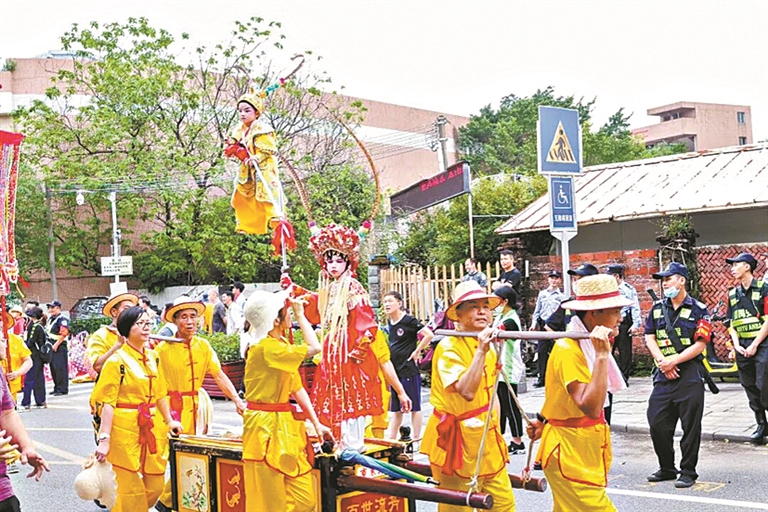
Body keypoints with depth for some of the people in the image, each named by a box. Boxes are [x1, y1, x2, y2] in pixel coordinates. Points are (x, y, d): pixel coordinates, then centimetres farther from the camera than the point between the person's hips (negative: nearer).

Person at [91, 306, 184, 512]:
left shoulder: (153, 357, 10)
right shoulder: (117, 361, -10)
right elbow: (107, 402, -14)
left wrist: (169, 421, 16)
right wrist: (104, 439, -18)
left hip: (153, 429, 6)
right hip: (126, 431, -6)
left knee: (155, 487, 9)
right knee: (131, 489, 0)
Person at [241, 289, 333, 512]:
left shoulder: (281, 345, 12)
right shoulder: (265, 348, -18)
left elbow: (298, 388, 11)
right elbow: (314, 348, -24)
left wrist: (316, 423, 6)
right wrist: (300, 314, -12)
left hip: (286, 427, 9)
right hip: (266, 429, -9)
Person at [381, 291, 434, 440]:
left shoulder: (409, 321, -13)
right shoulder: (389, 322, 9)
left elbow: (429, 335, -21)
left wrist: (417, 351, -14)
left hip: (409, 369, -8)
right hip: (394, 370, 8)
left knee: (414, 406, 2)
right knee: (395, 409, 13)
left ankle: (416, 439, 8)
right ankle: (391, 438, 19)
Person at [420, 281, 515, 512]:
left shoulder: (488, 346, 10)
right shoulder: (449, 347, -16)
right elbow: (466, 391, -30)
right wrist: (481, 351, -31)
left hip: (487, 439, 8)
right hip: (457, 439, -8)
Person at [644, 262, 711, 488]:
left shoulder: (698, 310, -1)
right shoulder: (657, 309, 12)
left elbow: (700, 344, -7)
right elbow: (649, 338, 7)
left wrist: (673, 361, -14)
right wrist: (663, 363, -8)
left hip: (689, 375, -4)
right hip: (663, 376, 5)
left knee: (690, 427, 0)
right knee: (657, 424, 4)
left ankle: (688, 472, 11)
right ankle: (666, 468, 20)